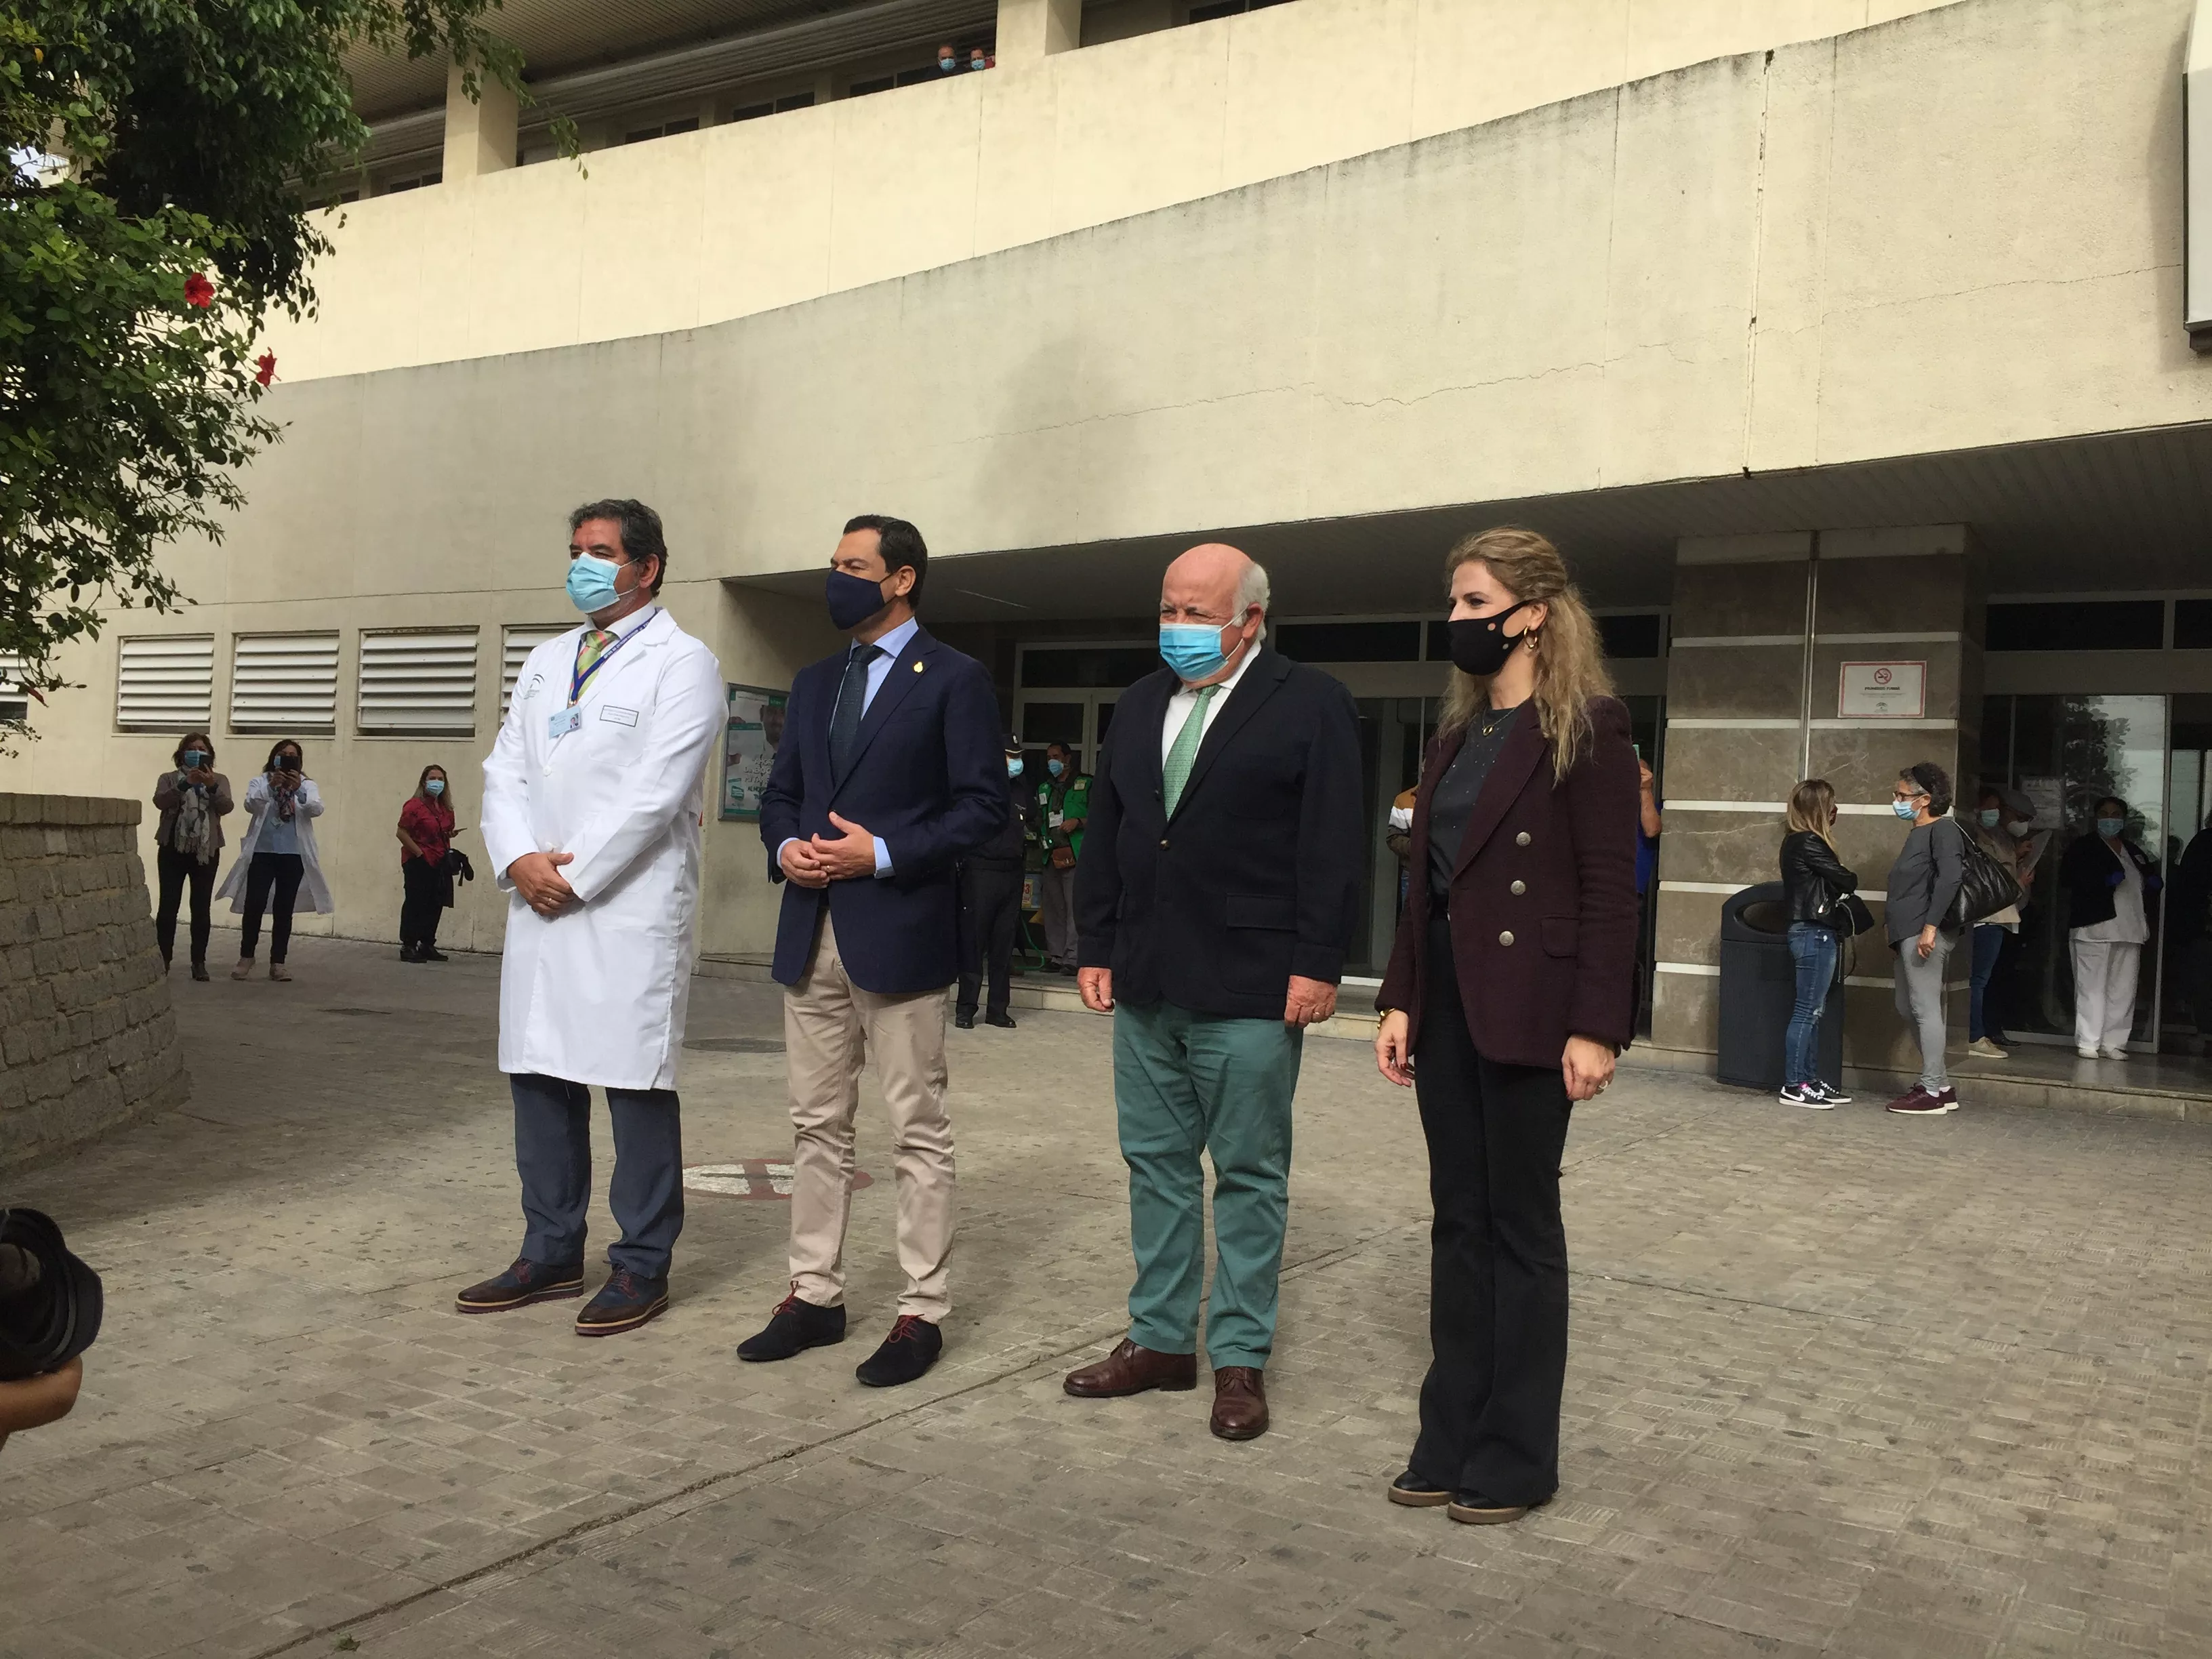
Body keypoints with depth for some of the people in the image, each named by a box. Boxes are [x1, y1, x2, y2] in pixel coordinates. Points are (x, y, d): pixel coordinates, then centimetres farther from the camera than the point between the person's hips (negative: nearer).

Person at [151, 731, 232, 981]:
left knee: (201, 907, 1)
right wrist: (186, 783, -23)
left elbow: (227, 806, -5)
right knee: (168, 905, -3)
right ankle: (163, 960, 3)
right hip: (173, 849, -1)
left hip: (206, 850, 1)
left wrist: (212, 787, -22)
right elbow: (160, 801, -10)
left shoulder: (219, 780, 12)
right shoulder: (169, 778, 9)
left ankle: (199, 962, 3)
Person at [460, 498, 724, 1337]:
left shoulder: (682, 663, -4)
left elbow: (654, 793, -13)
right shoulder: (546, 662, 19)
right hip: (540, 906, 7)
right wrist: (518, 858, -6)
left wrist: (575, 877, -12)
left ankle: (642, 1267, 9)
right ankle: (551, 1252, 24)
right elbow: (504, 770, 12)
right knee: (540, 1077, 11)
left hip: (630, 912, -7)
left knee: (635, 1086, -2)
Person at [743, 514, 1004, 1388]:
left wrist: (883, 854, -17)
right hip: (811, 933, 7)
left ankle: (923, 1311, 10)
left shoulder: (954, 679, -4)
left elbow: (983, 805, -9)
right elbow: (780, 792, 19)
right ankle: (814, 1294, 23)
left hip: (899, 932, -6)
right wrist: (785, 846, -3)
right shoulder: (815, 681, 16)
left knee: (917, 1132, 1)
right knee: (817, 1125, 12)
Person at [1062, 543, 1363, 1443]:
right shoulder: (1139, 705, 14)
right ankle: (1160, 1340, 24)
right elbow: (1102, 836, 15)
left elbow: (1332, 846, -10)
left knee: (1249, 1175, 4)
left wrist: (1318, 964, -15)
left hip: (1250, 989, -6)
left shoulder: (1310, 704, -4)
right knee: (1156, 1165, 12)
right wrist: (1095, 948, 10)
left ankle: (1240, 1358, 14)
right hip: (1146, 984, 6)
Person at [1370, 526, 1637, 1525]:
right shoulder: (1455, 738, 14)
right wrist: (1399, 1001, 9)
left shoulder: (1586, 727, -8)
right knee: (1458, 1219, 11)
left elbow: (1610, 886, -12)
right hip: (1445, 999, 7)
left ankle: (1516, 1456, 16)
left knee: (1520, 1223, 3)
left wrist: (1595, 1027, -17)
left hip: (1526, 1007, -7)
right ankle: (1451, 1438, 21)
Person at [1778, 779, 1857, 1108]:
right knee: (1807, 1012, -6)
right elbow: (1845, 881, -12)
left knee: (1812, 1012, 12)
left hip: (1811, 933, 10)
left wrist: (1839, 884, -4)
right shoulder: (1808, 844, -15)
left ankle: (1811, 1079, 18)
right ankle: (1794, 1086, -2)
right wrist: (1850, 880, 9)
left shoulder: (1797, 841, 15)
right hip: (1815, 935, -10)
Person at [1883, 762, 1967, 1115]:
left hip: (1925, 933, -10)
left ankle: (1932, 1092, -4)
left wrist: (1930, 927, -27)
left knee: (1925, 1008, -8)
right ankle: (1943, 1086, 21)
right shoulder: (1918, 833, 20)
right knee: (1908, 1009, 14)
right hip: (1908, 933, 11)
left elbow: (1950, 879, -21)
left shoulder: (1943, 830, -9)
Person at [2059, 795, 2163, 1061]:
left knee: (2123, 990, 2)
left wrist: (2153, 882, 11)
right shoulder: (2083, 847, 4)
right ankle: (2088, 1043, -5)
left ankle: (2113, 1043, 7)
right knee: (2092, 988, -8)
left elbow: (2148, 880, 35)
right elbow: (2067, 878, -9)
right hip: (2094, 928, -6)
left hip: (2129, 929, 6)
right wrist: (2105, 881, -19)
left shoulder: (2134, 852, 23)